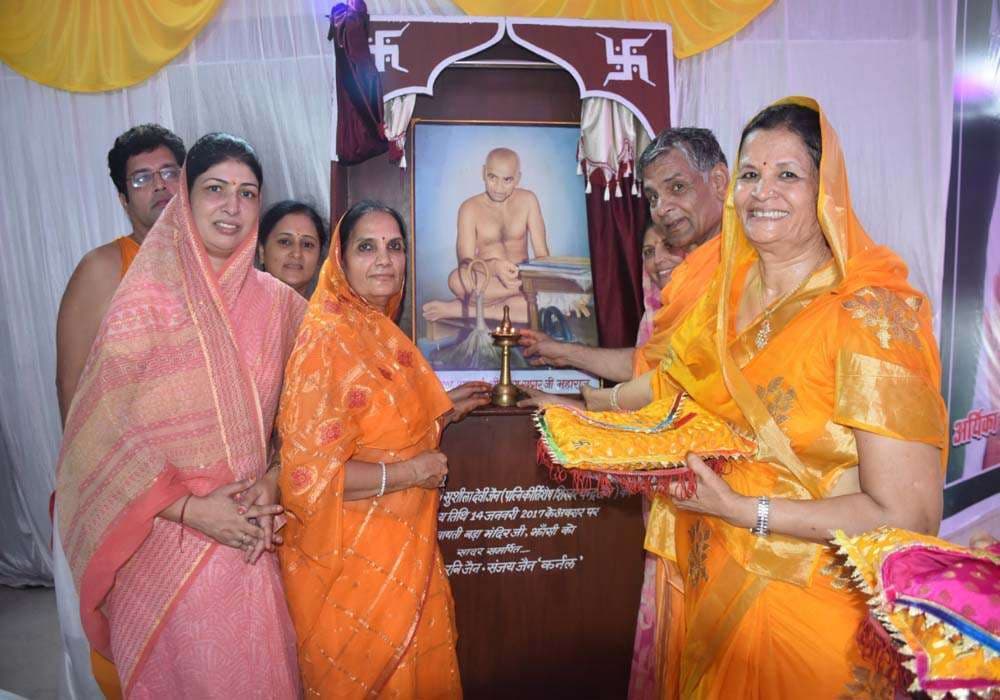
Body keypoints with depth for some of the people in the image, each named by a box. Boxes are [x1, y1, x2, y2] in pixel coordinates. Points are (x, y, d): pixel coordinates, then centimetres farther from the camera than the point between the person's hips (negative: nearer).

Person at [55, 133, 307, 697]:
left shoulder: (279, 303, 2)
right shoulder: (146, 298, -9)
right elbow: (103, 428, -10)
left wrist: (272, 482, -8)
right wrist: (189, 508, -15)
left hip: (246, 538, 3)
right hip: (164, 540, -3)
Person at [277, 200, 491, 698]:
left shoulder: (385, 333, 5)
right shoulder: (326, 339, -19)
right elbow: (307, 473, -24)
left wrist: (446, 410, 8)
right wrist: (409, 472, -18)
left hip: (403, 546, 8)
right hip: (350, 558, -7)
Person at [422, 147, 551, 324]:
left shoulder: (527, 200, 2)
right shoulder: (470, 208, -3)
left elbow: (542, 255, -1)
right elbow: (466, 261, -14)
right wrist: (495, 267, -35)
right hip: (485, 282, -2)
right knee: (457, 278, -36)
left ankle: (456, 309, -24)